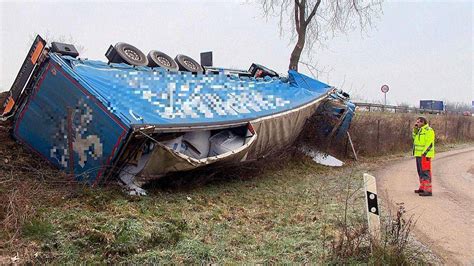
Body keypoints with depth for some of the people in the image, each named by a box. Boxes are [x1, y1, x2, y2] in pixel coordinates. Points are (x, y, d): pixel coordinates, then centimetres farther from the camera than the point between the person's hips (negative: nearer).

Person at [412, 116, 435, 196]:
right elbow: (415, 137, 22)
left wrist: (424, 153, -24)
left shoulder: (428, 130, -13)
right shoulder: (420, 130, 16)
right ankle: (422, 188, 24)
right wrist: (415, 129, 10)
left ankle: (428, 190, -11)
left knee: (425, 172, -11)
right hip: (419, 154, 10)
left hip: (424, 155, -10)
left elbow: (429, 143, -19)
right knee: (420, 172, 15)